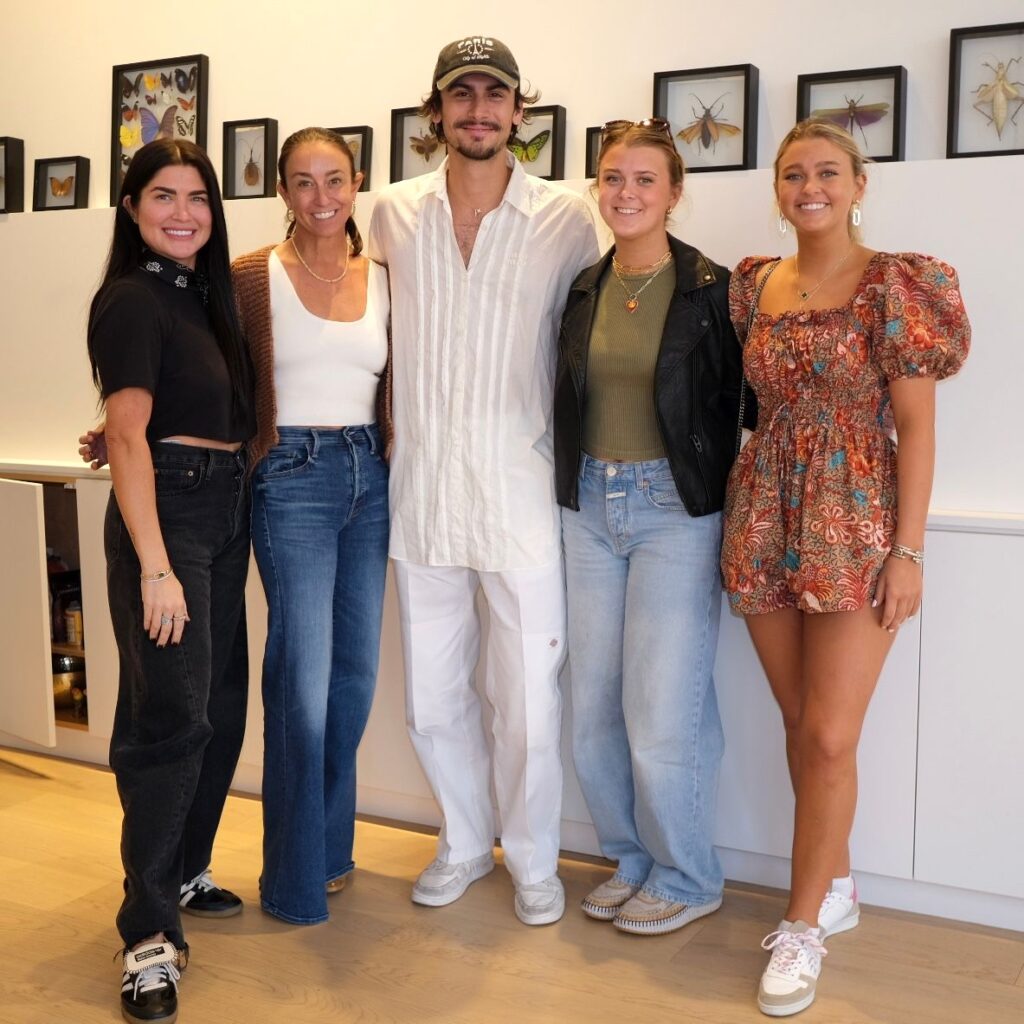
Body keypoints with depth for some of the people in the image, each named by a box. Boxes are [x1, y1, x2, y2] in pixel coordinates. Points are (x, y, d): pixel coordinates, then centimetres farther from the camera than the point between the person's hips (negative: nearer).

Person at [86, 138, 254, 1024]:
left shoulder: (205, 293, 13)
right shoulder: (133, 299, -10)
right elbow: (127, 436, -18)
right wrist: (155, 567, -23)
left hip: (225, 510, 8)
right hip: (167, 511, -8)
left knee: (222, 703, 14)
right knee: (172, 714, -9)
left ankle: (185, 873, 30)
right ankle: (150, 936, -3)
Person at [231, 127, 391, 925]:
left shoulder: (383, 279, 9)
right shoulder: (253, 277, -3)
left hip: (369, 477, 5)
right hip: (293, 477, -4)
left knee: (356, 673, 10)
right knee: (304, 677, -5)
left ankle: (332, 847, 29)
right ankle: (296, 879, 12)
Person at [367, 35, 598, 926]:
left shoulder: (566, 219, -2)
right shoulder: (394, 215, 4)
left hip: (520, 494, -2)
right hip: (421, 492, 3)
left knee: (529, 697, 4)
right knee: (432, 696, 13)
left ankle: (534, 860, 27)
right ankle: (466, 842, 35)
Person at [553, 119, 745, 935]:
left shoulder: (712, 289, -6)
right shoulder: (583, 291, 8)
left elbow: (734, 410, -7)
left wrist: (727, 516, -11)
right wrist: (567, 493, 8)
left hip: (675, 511, -5)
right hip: (590, 507, 5)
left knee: (662, 712, -3)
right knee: (593, 707, 10)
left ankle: (687, 880, 19)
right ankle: (632, 859, 30)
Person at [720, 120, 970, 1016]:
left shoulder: (893, 284, -6)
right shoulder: (754, 285, 8)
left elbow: (917, 426, -8)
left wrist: (909, 550, -12)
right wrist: (744, 518, 9)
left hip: (857, 523, -5)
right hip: (768, 521, 5)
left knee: (828, 736, -5)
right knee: (801, 724, 12)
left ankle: (804, 925, 12)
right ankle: (836, 886, 31)